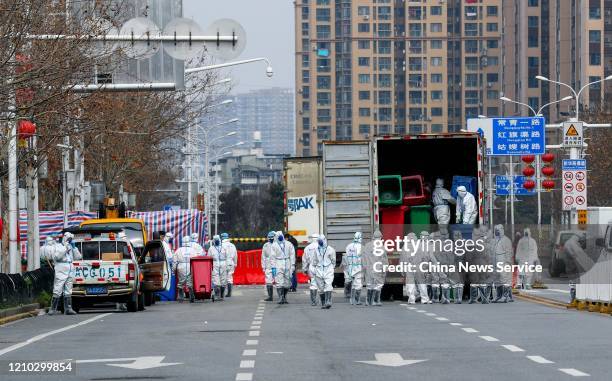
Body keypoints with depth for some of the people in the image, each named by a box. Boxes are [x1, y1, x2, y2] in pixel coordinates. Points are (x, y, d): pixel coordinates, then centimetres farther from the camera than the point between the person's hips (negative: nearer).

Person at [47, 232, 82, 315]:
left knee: (68, 292, 7)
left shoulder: (71, 248, 19)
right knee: (57, 291, -9)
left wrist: (74, 248, 2)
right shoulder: (57, 246, 2)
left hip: (70, 272, 6)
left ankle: (68, 309, 7)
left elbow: (78, 257, 12)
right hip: (61, 272, -6)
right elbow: (57, 256, -16)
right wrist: (65, 248, -17)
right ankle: (53, 309, -6)